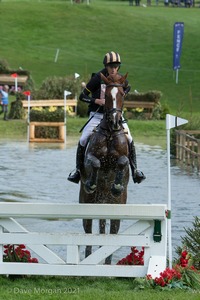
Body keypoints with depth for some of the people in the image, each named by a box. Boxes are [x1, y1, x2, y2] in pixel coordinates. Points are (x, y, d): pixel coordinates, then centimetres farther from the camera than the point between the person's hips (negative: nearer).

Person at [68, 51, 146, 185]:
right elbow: (83, 96, -9)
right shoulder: (98, 78, -12)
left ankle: (135, 170, 2)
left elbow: (127, 88, 23)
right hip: (97, 115, -2)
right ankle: (78, 169, 3)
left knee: (129, 140, -11)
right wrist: (97, 101, -23)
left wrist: (122, 95, 2)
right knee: (83, 140, -15)